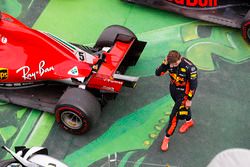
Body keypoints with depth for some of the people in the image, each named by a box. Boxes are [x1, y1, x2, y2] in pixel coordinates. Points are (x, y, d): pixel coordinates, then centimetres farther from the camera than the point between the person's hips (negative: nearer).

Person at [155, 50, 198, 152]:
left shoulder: (189, 67, -33)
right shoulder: (170, 63, -19)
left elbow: (193, 84, -20)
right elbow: (158, 73, -15)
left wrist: (189, 100, -13)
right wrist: (164, 64, -33)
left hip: (183, 92, -6)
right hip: (173, 89, 6)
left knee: (175, 114, -6)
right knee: (182, 105, 29)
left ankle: (167, 137, 8)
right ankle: (189, 121, 59)